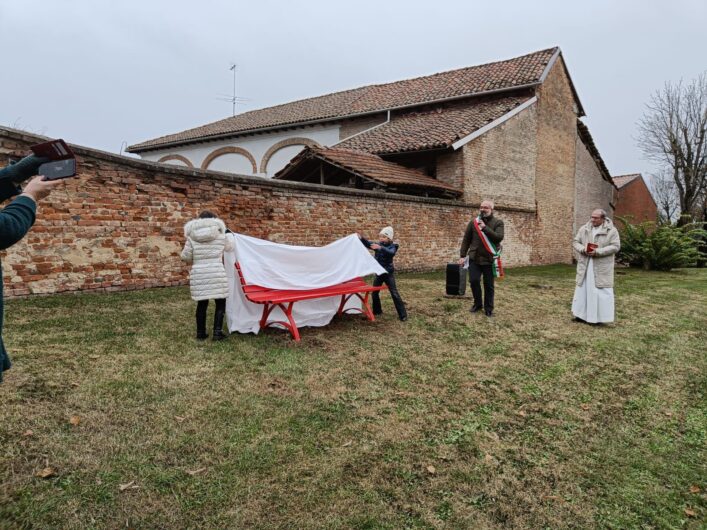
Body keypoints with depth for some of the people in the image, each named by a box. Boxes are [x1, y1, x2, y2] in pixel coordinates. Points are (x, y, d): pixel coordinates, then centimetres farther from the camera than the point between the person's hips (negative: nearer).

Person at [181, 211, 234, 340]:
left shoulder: (191, 237, 2)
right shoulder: (220, 235, 1)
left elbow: (185, 256, 4)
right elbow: (229, 247, 19)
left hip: (199, 275, 2)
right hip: (217, 274, -2)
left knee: (202, 304, 12)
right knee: (220, 303, 9)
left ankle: (200, 333, 20)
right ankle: (217, 332, 4)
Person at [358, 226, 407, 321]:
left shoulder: (392, 246, -12)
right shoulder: (378, 245, 3)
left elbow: (391, 253, -34)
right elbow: (368, 244, -9)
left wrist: (380, 248, -50)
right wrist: (361, 238, -28)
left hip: (388, 273, -5)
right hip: (379, 273, 5)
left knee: (394, 293, -6)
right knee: (374, 292, 11)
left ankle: (403, 315, -2)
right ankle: (377, 310, 29)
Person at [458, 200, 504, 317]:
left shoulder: (498, 222, -1)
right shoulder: (473, 222, 5)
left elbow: (499, 237, -17)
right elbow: (466, 240, 7)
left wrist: (484, 228, -23)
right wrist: (463, 256, 1)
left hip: (490, 259, -2)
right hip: (474, 258, 2)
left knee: (489, 285, 5)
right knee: (474, 281, -3)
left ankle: (488, 309, 18)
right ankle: (477, 304, 19)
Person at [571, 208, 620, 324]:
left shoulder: (611, 230, -4)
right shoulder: (584, 229, 6)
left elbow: (615, 246, -10)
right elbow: (575, 242, 8)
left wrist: (597, 252, -19)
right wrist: (583, 249, -13)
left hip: (602, 266, -4)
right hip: (585, 265, 4)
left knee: (601, 291, -2)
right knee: (583, 289, 8)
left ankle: (600, 317, 4)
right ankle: (581, 315, 17)